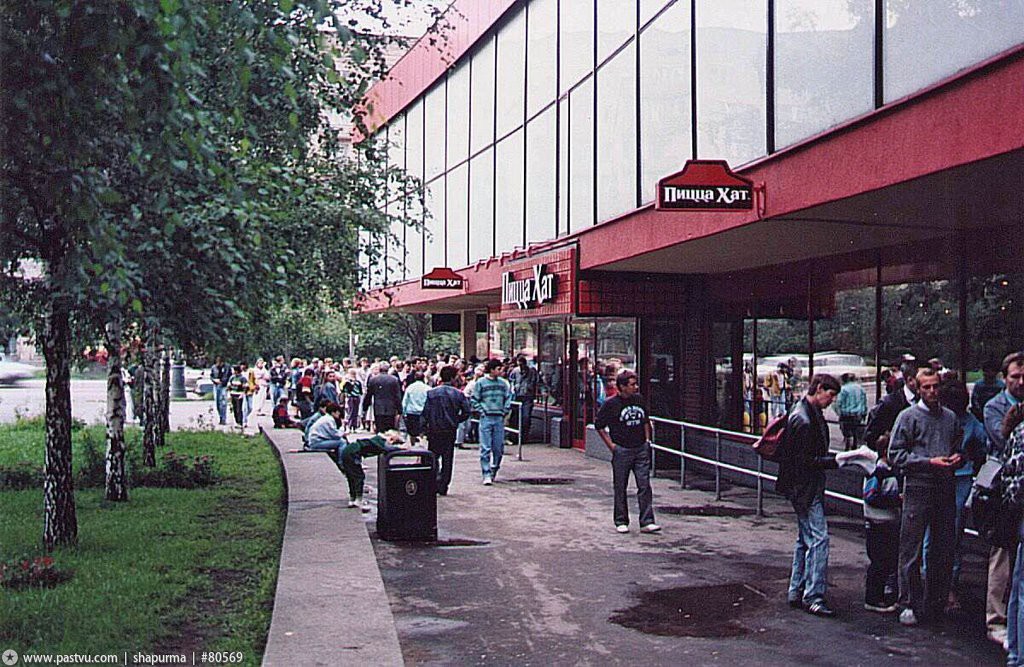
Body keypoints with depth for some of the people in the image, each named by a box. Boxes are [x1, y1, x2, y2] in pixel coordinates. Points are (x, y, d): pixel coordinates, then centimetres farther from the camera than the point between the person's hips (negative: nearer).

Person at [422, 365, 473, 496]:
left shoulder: (431, 393, -3)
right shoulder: (458, 394, -3)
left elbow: (426, 413, -5)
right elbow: (467, 412, -5)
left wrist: (424, 429, 1)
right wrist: (456, 421, 10)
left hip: (434, 430, 0)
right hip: (450, 430, 0)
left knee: (433, 456, 12)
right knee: (448, 459, 8)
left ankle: (435, 479, -7)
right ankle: (443, 487, 9)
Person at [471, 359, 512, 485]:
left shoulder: (503, 383, 7)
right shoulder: (480, 383, -1)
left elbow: (508, 398, 15)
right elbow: (475, 400, 4)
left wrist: (505, 412, 5)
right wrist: (482, 412, -5)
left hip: (499, 418, 3)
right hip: (486, 418, -3)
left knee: (499, 448, 5)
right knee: (485, 448, -6)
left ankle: (494, 471, 23)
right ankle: (486, 475, -3)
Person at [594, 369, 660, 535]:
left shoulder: (639, 399, 8)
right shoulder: (611, 404, -8)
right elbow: (599, 425, -2)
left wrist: (647, 439, 13)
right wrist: (611, 445, -6)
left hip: (641, 450, 4)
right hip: (621, 451, -4)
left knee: (645, 486, -2)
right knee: (620, 488, 6)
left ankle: (647, 522, 0)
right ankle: (621, 522, 17)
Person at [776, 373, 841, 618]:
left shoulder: (812, 413, 10)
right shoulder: (802, 419, -21)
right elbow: (806, 461, -22)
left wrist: (838, 456, 10)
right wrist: (837, 460, -20)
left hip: (809, 487, 11)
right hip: (805, 487, -11)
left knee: (805, 538, 15)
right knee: (818, 538, -10)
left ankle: (797, 592, 21)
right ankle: (813, 596, -6)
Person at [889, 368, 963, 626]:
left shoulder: (950, 417, 13)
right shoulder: (908, 417, -1)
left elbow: (959, 447, 24)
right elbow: (896, 454, -5)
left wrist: (957, 458, 1)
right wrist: (929, 462, -13)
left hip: (946, 489, 5)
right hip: (918, 490, -5)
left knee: (943, 551, 10)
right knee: (911, 551, -3)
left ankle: (935, 603, 22)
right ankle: (910, 604, 5)